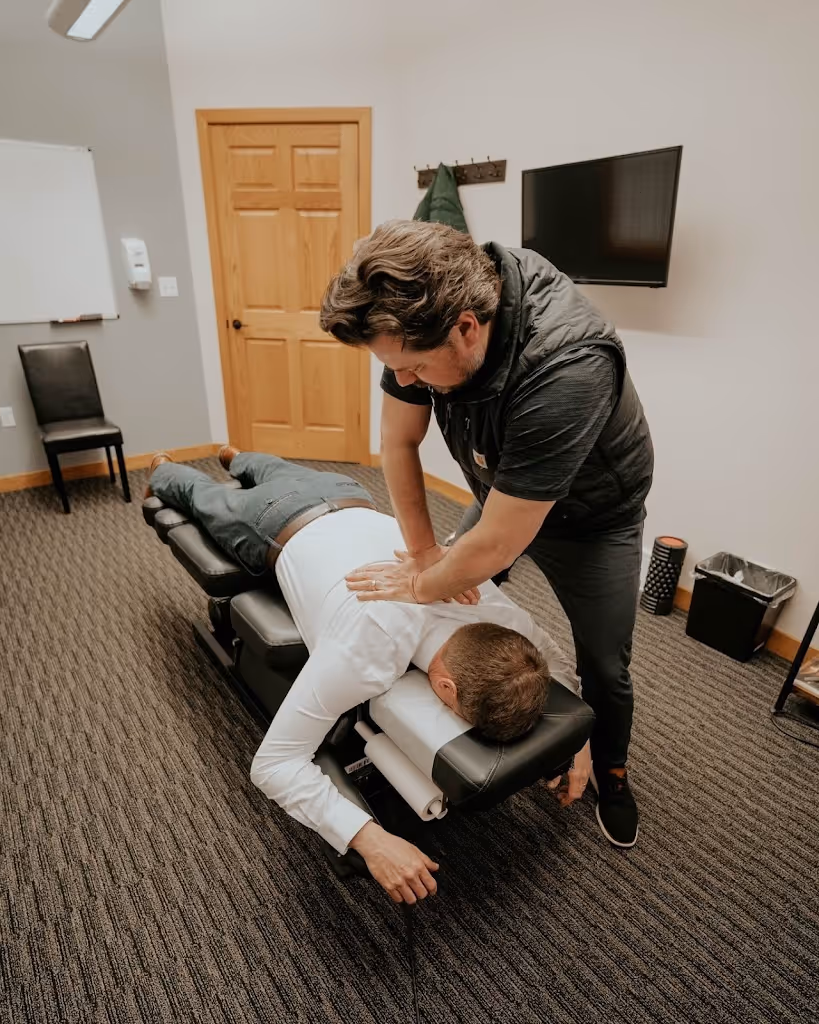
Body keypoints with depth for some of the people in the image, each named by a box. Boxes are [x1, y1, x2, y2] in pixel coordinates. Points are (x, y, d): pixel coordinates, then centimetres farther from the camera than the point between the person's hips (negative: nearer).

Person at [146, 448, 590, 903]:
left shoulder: (494, 608, -32)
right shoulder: (365, 652, -47)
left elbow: (547, 649, -8)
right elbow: (272, 762, -39)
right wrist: (369, 837, -47)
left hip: (346, 498, 4)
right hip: (271, 528, -4)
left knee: (278, 473, 41)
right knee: (206, 497, 33)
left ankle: (237, 457, 73)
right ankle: (163, 470, 65)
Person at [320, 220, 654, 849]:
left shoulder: (567, 368, -44)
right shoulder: (427, 308, -26)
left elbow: (498, 545, -36)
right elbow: (399, 441, -13)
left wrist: (421, 586, -18)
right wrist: (423, 550, -11)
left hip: (593, 515, -5)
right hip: (502, 492, 5)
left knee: (604, 667, 5)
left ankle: (612, 774, 37)